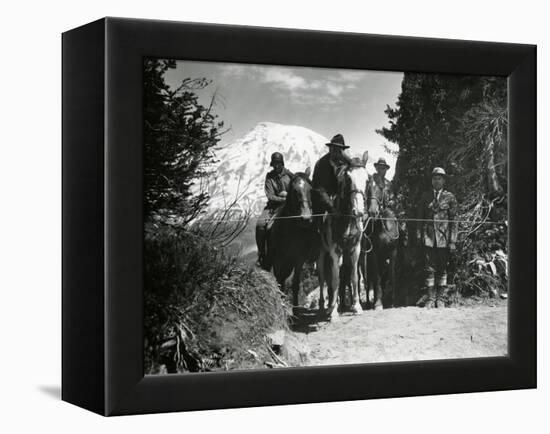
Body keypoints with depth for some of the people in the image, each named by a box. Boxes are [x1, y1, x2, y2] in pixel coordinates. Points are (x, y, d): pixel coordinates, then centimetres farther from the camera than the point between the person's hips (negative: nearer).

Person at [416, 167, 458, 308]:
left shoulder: (450, 197, 2)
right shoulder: (425, 197, 8)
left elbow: (453, 221, 0)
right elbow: (420, 218, 10)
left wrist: (452, 241, -6)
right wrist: (419, 236, 2)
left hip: (443, 238, -1)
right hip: (428, 237, 1)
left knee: (442, 269, 5)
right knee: (430, 268, 0)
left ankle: (440, 299, 13)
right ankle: (431, 298, 6)